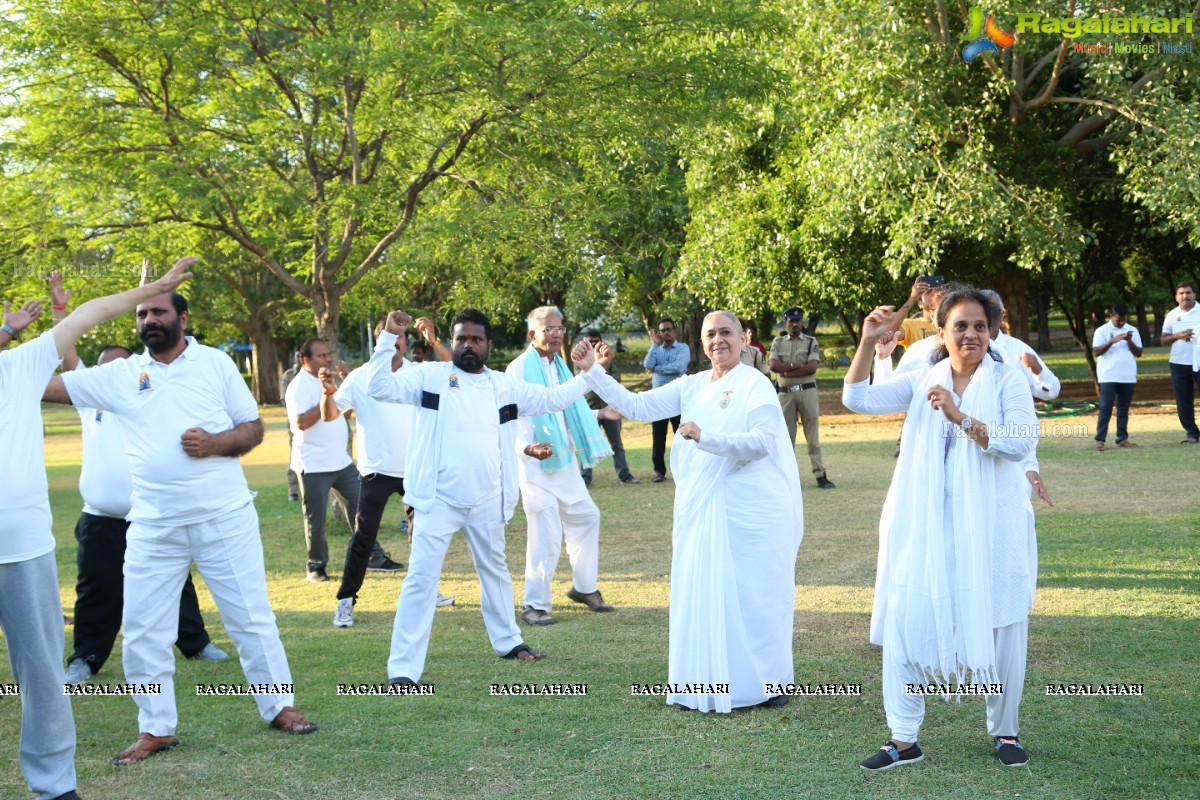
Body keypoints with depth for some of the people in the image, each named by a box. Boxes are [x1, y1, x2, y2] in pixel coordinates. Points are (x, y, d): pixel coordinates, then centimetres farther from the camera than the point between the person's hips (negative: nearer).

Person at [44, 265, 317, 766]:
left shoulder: (216, 363, 2)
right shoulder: (119, 376, 5)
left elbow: (254, 427, 3)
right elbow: (43, 385, 1)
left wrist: (217, 443, -15)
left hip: (226, 518, -2)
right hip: (153, 527, 2)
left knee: (252, 617, 5)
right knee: (142, 630, 4)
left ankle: (279, 706, 19)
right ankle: (156, 729, 18)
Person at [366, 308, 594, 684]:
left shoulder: (505, 385, 7)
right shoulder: (430, 375, -4)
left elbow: (552, 399, 15)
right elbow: (380, 387, -12)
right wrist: (389, 337, -20)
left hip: (487, 501, 5)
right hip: (439, 500, -5)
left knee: (495, 571, 23)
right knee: (421, 579, -8)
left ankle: (508, 641, 44)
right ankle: (403, 669, -5)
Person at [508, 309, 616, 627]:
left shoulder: (558, 365, 13)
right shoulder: (519, 369, -13)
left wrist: (600, 414, 27)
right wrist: (527, 447, -34)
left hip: (564, 461, 9)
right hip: (536, 466, -9)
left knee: (586, 517, 15)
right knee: (546, 534, -10)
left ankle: (584, 587, 32)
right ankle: (535, 605, 0)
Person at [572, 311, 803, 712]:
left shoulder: (756, 385, -7)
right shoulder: (692, 386, 10)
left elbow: (763, 442, -20)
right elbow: (636, 406, 6)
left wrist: (705, 437, -27)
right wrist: (593, 371, -1)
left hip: (750, 510, -6)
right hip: (701, 509, 6)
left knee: (753, 595, 0)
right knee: (701, 597, 6)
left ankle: (768, 682, 12)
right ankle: (709, 684, 13)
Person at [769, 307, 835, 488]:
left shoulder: (811, 342, 4)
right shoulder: (778, 342, 10)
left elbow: (812, 367, -11)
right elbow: (773, 365, -5)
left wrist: (786, 370, -11)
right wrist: (797, 365, -12)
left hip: (807, 391, -2)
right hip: (785, 393, 2)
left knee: (813, 436, -2)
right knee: (786, 436, 5)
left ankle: (820, 475, -3)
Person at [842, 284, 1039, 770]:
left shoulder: (1007, 382, -1)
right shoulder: (923, 383, 7)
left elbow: (1021, 443, -16)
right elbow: (858, 399, -1)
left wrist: (960, 417, -24)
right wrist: (867, 343, -11)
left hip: (989, 525, -2)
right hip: (925, 526, 2)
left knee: (1000, 627, 7)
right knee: (904, 622, -1)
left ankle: (1005, 730, 28)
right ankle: (904, 739, 10)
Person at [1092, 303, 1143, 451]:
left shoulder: (1132, 330, 9)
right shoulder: (1102, 331, -1)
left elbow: (1139, 353, 6)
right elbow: (1096, 352, -10)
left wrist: (1129, 341, -11)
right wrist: (1112, 341, -20)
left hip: (1128, 377, 4)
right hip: (1108, 377, -3)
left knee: (1124, 409, 8)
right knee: (1106, 408, -6)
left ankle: (1122, 438, 13)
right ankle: (1100, 440, -5)